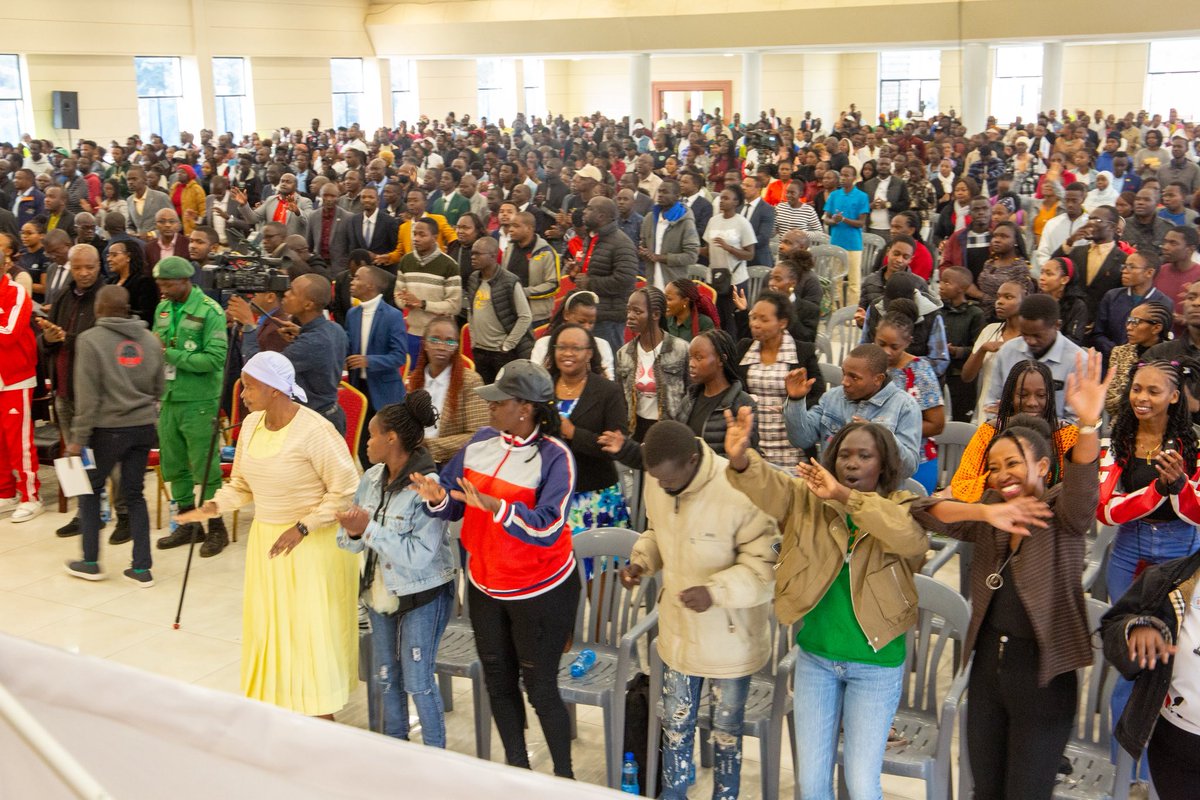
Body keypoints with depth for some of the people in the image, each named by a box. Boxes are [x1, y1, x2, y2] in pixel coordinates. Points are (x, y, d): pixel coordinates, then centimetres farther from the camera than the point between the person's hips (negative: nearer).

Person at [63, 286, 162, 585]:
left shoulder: (90, 339, -8)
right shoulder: (149, 339, 6)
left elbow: (87, 395, -12)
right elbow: (159, 388, 11)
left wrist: (79, 437, -8)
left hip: (108, 428, -4)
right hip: (144, 427, 4)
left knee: (90, 490, 13)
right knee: (134, 493, 10)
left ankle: (90, 563, 19)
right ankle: (142, 568, 9)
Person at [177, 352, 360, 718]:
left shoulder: (314, 431, -21)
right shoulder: (251, 425, 2)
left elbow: (346, 491, -17)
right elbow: (242, 484, 13)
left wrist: (301, 528, -21)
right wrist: (213, 506, -6)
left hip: (312, 546, -7)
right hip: (266, 539, 7)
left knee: (309, 631, -2)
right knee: (267, 628, 13)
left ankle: (321, 719, 9)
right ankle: (275, 704, 27)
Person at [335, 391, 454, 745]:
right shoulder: (372, 478, -2)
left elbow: (419, 555, -28)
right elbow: (353, 542, 3)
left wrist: (369, 528, -27)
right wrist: (352, 532, -20)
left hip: (422, 596, -7)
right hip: (381, 592, 7)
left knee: (418, 682, 1)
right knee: (383, 677, 17)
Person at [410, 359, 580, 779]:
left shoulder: (554, 456, -19)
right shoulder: (480, 442, -2)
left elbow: (547, 526, -29)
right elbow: (454, 507, 3)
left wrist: (492, 504, -40)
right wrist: (438, 498, -20)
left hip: (540, 592, -6)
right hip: (485, 586, 6)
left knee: (540, 688, 4)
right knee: (498, 682, 19)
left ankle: (564, 775, 25)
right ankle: (516, 766, 39)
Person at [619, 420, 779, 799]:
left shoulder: (740, 490, -29)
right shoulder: (657, 481, -8)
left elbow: (766, 563, -22)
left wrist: (716, 591, -35)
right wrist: (641, 560, -8)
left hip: (729, 637, -5)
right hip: (679, 629, 5)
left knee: (726, 731, 15)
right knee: (675, 724, 21)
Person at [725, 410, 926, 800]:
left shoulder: (902, 509, -8)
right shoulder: (808, 499, -3)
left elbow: (912, 538, -31)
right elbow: (769, 486, -23)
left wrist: (845, 496, -36)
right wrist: (741, 460, -45)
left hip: (876, 665, -2)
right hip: (815, 657, 2)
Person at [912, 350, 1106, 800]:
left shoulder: (1063, 516, -8)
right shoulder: (989, 520, 5)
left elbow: (1082, 485, -29)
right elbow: (926, 512, -8)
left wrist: (1089, 424, -48)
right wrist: (986, 511, -25)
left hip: (1043, 673, -5)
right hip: (987, 666, 5)